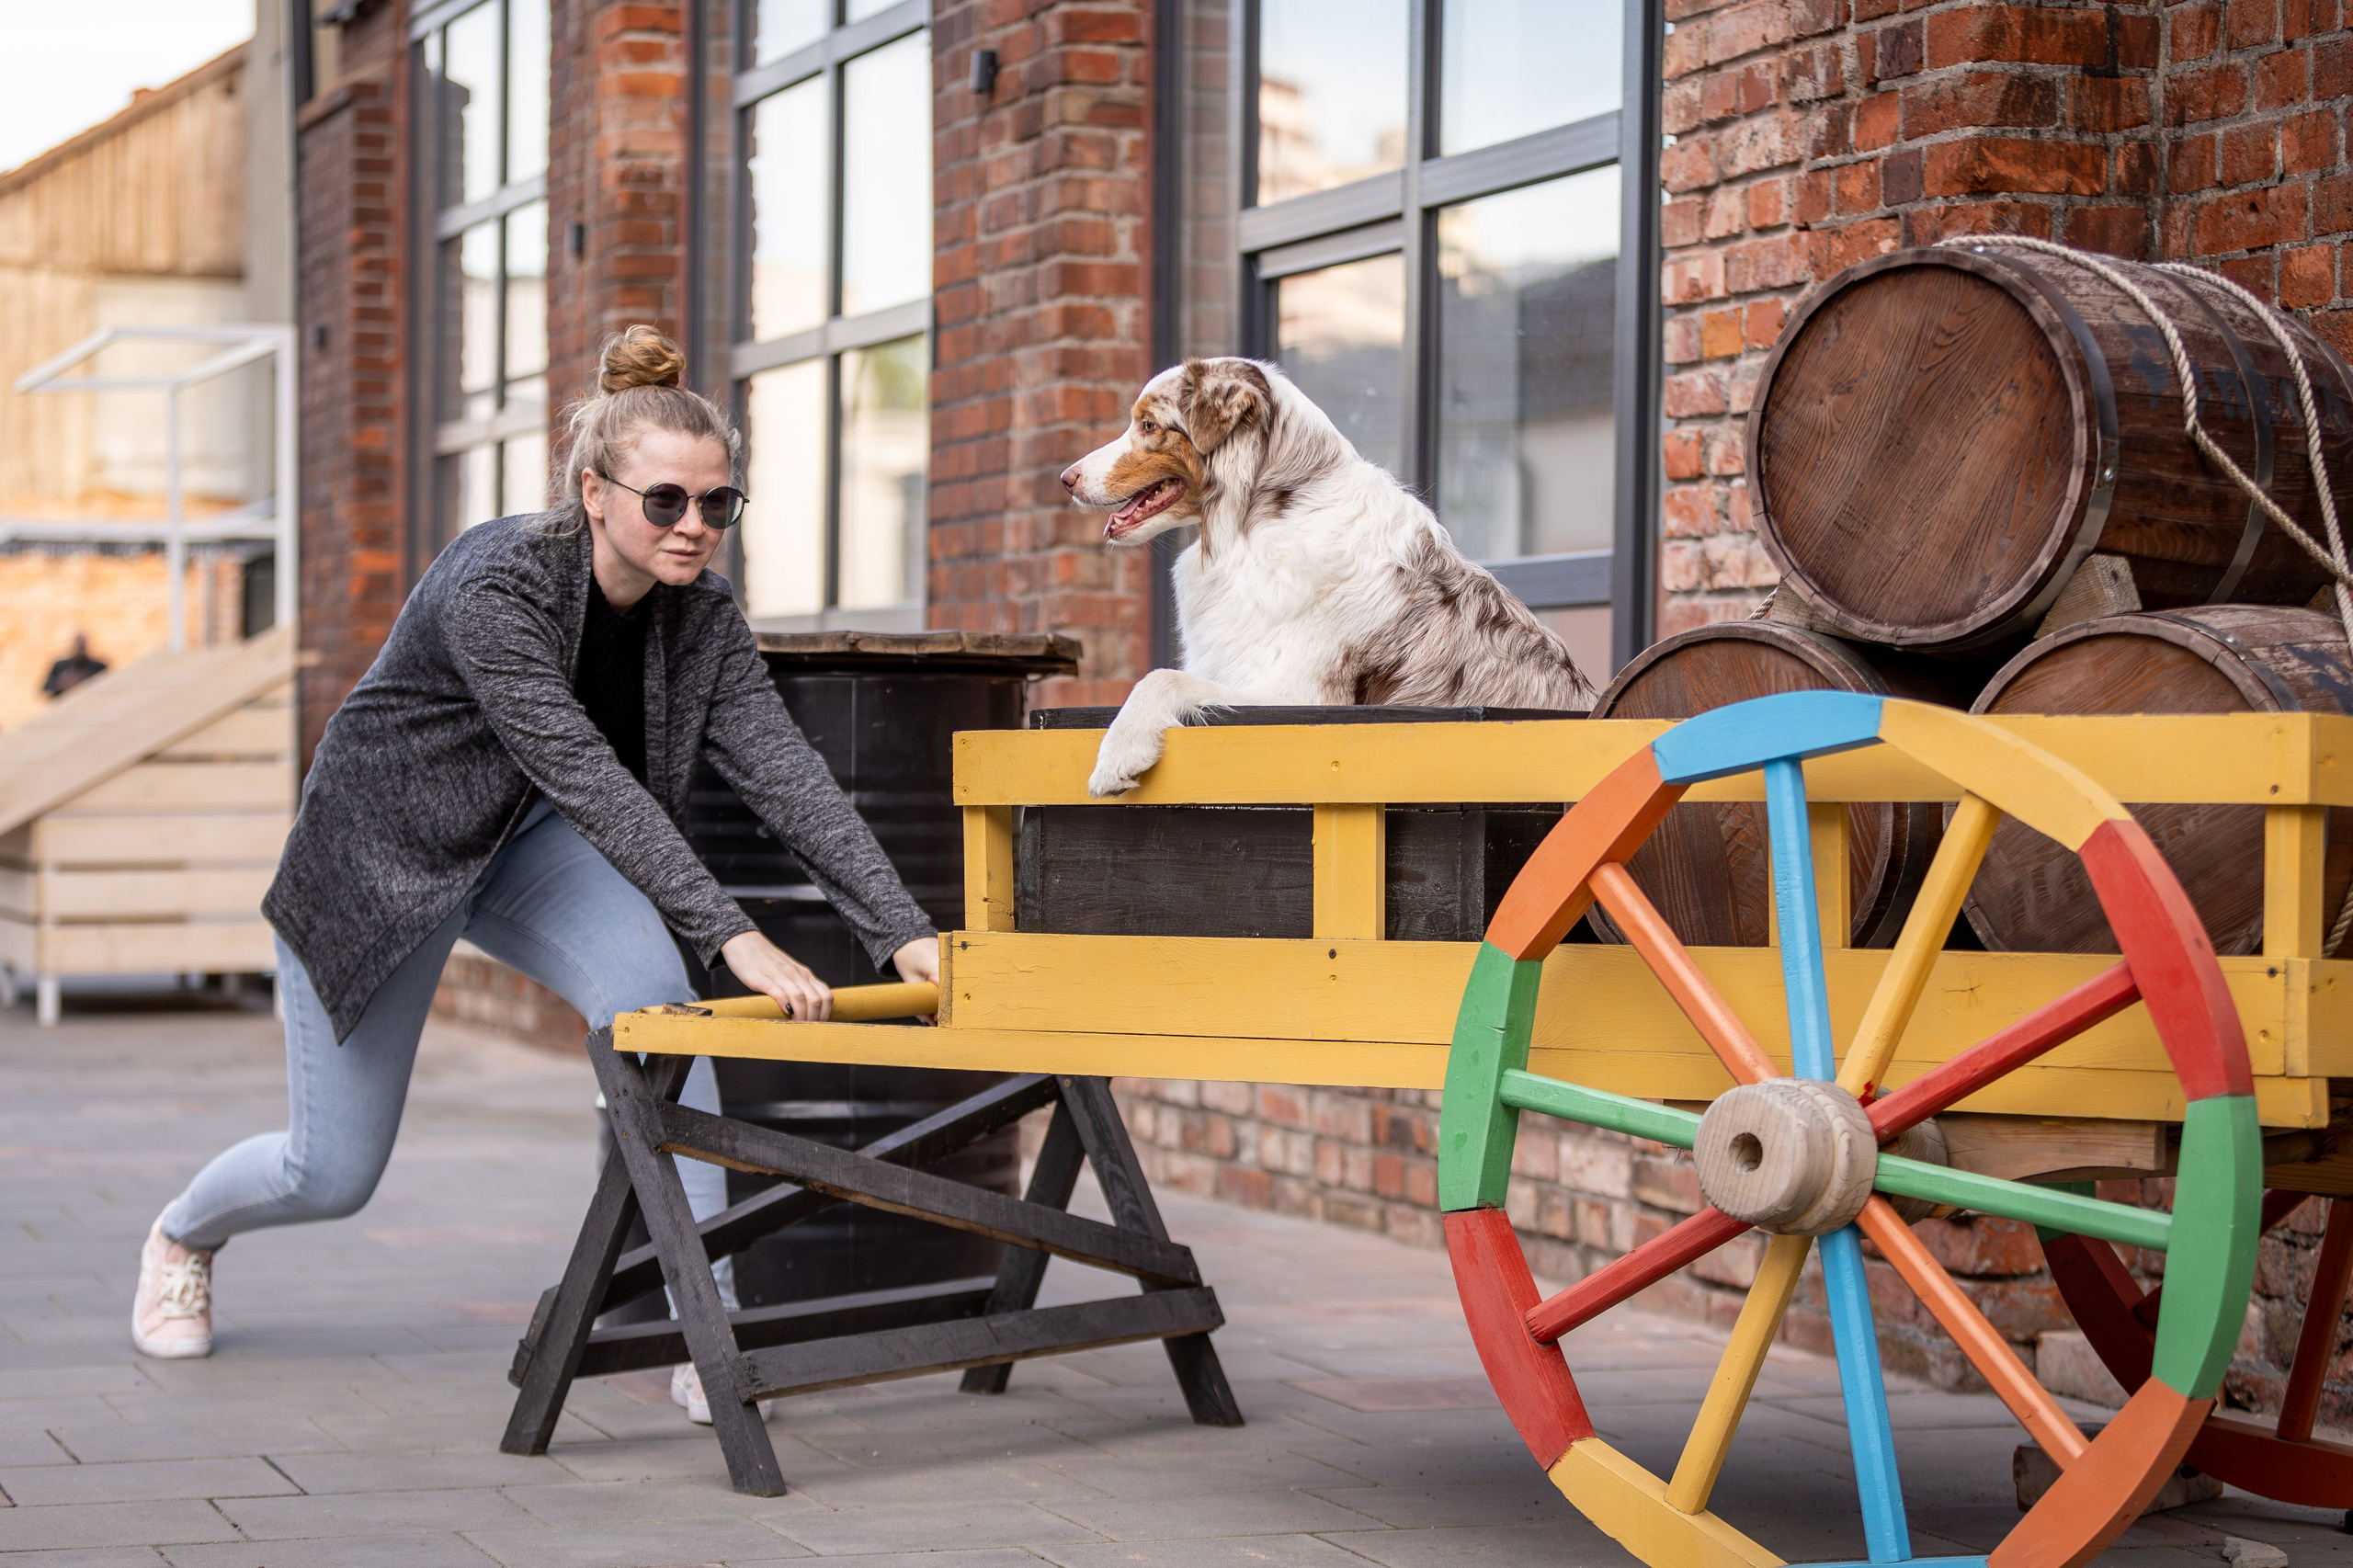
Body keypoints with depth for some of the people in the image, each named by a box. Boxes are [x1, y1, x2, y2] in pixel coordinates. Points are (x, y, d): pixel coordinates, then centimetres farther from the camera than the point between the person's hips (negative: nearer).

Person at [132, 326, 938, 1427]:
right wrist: (732, 935, -47)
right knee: (333, 1177, 5)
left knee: (653, 994, -28)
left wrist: (903, 931, -33)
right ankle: (184, 1234, 43)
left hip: (525, 846, 4)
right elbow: (587, 776, -42)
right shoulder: (495, 586, -34)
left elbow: (786, 775, -22)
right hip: (380, 850, -4)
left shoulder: (703, 619, -15)